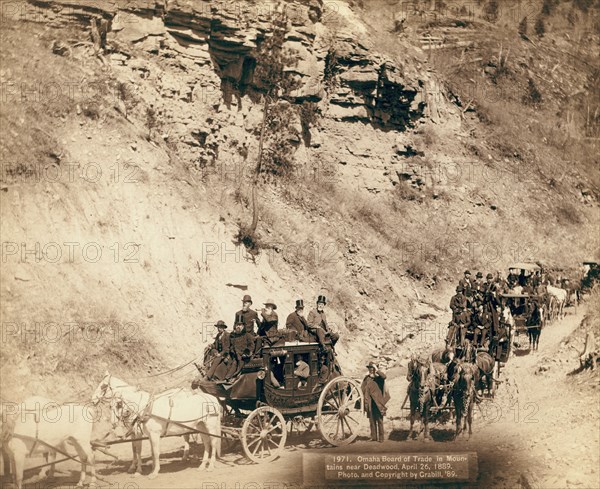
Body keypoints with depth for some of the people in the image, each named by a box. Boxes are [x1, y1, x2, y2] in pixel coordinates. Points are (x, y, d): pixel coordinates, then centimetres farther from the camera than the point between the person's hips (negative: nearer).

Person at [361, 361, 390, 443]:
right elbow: (363, 390, 8)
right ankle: (374, 437, 11)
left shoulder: (379, 378, 2)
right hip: (370, 403, 2)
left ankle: (381, 438, 1)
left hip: (378, 403, -2)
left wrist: (377, 370, -18)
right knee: (372, 421, 5)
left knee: (379, 420, -2)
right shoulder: (366, 379, 7)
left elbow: (384, 376, -22)